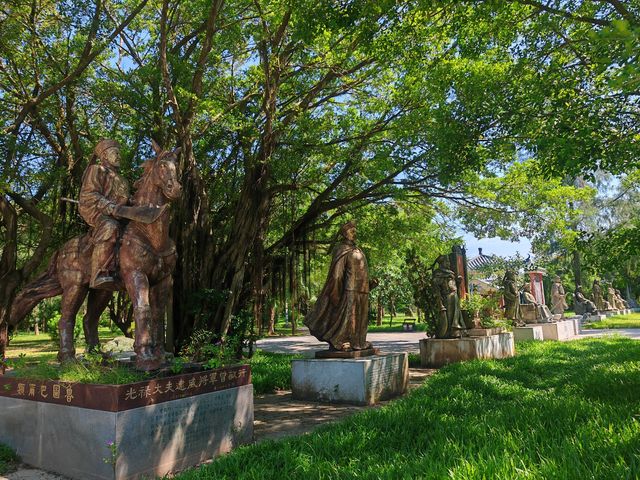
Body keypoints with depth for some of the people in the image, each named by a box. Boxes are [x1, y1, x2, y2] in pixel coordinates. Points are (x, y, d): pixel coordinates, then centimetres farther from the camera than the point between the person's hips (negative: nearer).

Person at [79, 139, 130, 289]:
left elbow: (123, 199, 34)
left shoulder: (117, 177, 29)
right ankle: (99, 275, -50)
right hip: (95, 211, -9)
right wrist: (110, 207, -26)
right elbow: (90, 195, -10)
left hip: (115, 214, 9)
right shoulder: (96, 170, 4)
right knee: (109, 228, -38)